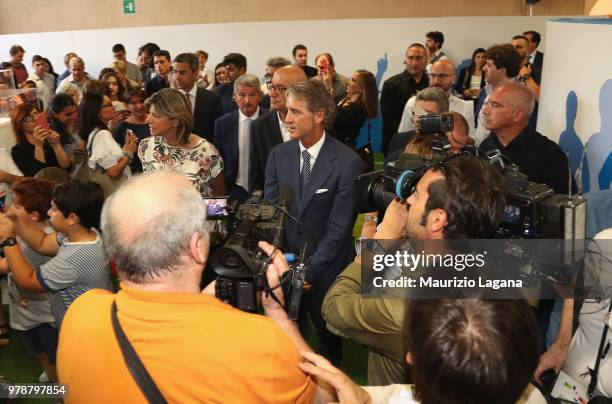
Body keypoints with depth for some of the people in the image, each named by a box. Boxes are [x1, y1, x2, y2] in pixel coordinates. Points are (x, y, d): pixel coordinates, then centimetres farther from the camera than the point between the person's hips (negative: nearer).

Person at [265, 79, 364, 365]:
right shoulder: (279, 155, -1)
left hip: (325, 270, -2)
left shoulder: (348, 163, -15)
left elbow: (339, 228, -15)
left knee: (328, 336, 19)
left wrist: (308, 271, -15)